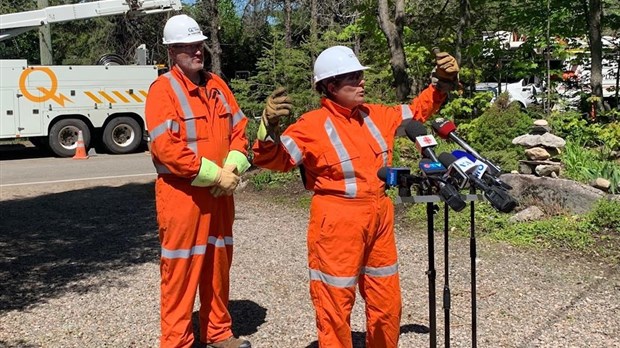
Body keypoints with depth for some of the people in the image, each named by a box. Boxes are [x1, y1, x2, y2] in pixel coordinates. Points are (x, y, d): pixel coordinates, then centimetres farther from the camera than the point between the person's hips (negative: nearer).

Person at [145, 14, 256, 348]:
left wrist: (233, 168, -7)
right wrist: (216, 174, -18)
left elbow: (239, 129, 12)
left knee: (218, 264, 15)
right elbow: (165, 147, -20)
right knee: (181, 269, 1)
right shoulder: (163, 89, -11)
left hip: (220, 194, 7)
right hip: (182, 195, -6)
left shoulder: (217, 85, 10)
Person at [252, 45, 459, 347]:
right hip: (338, 222, -6)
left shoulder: (376, 115, 7)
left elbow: (418, 110, 22)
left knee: (387, 300, 20)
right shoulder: (313, 125, -13)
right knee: (335, 304, 4)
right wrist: (269, 127, -37)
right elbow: (272, 159, -18)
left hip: (379, 217, 7)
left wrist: (442, 83, 11)